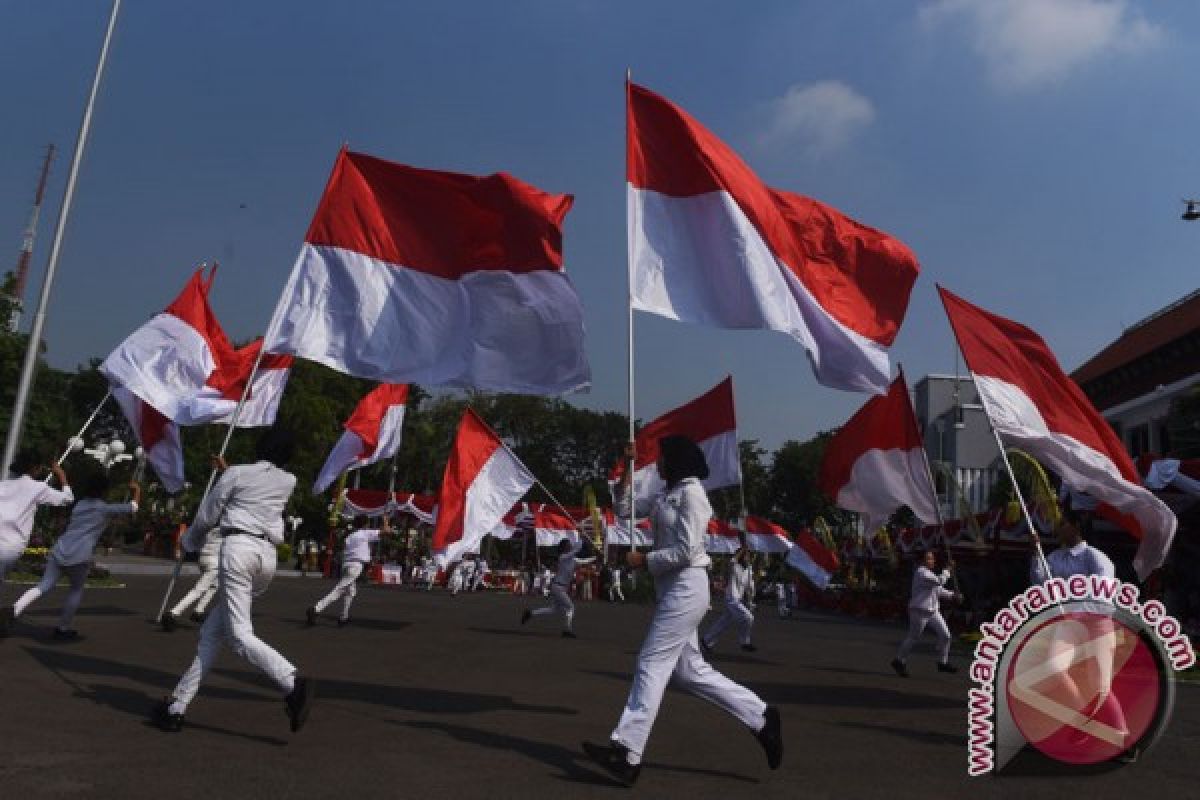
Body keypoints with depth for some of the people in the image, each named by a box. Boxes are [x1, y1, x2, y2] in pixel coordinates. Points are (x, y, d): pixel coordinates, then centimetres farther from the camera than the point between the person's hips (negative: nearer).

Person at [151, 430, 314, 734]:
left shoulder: (237, 473, 4)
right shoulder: (289, 482, 15)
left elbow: (206, 516, 10)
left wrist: (191, 540, 30)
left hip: (238, 548, -5)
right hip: (268, 556, 6)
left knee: (239, 635, -13)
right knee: (212, 632, 13)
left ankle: (294, 682, -34)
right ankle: (177, 706, 14)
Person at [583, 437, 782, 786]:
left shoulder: (691, 493, -12)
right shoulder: (666, 494, 15)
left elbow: (685, 552, -18)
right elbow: (624, 508, 18)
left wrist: (644, 559, -11)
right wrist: (627, 469, 8)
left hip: (686, 588, -10)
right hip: (673, 588, 10)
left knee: (652, 664, -7)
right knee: (690, 670, 11)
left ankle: (627, 752, -3)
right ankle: (760, 717, 19)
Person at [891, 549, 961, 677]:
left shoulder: (930, 573, 15)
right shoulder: (921, 572, -17)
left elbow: (938, 590, 19)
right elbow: (940, 581, -25)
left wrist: (952, 595, 6)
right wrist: (947, 568, -15)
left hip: (933, 611, 9)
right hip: (919, 611, -9)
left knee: (945, 635, 5)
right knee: (913, 638, 1)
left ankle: (943, 663, 20)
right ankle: (899, 661, 16)